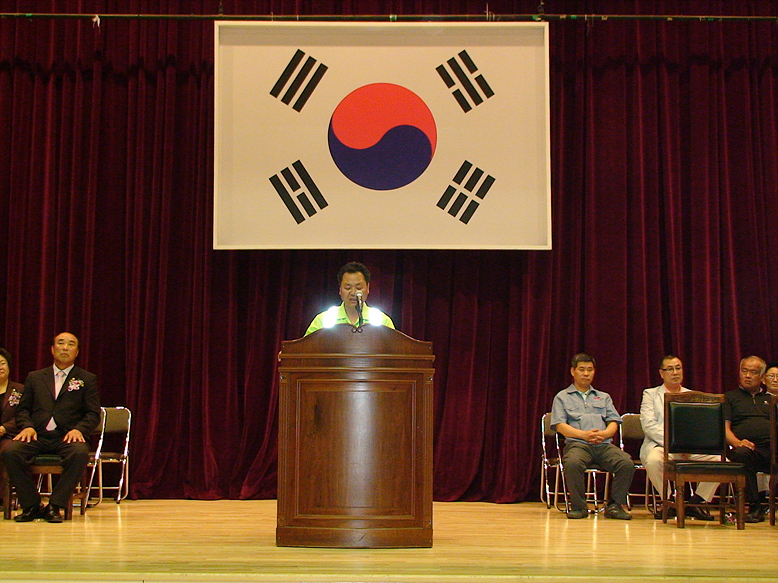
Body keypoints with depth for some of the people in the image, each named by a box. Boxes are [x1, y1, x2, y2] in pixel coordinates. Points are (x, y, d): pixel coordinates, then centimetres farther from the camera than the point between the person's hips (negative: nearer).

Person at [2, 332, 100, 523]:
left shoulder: (87, 379, 14)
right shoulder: (35, 377, 21)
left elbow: (93, 413, 7)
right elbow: (22, 409, 17)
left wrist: (78, 429, -13)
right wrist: (27, 426, -5)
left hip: (67, 437, -2)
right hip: (37, 436, 2)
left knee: (80, 453, -36)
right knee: (11, 452, -28)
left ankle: (55, 506, -23)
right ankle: (31, 506, -15)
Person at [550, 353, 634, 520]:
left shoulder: (604, 397, 29)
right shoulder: (562, 397, 18)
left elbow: (613, 423, 16)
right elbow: (560, 425, 4)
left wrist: (603, 434, -8)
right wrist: (584, 434, -13)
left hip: (604, 444, 3)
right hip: (577, 444, -3)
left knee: (627, 463, -28)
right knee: (573, 463, -38)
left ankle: (615, 505, -13)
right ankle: (579, 506, -19)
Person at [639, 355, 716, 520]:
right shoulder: (650, 394, 11)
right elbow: (649, 426, -4)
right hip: (660, 445, -3)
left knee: (721, 460, -24)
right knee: (653, 460, -38)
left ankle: (695, 502, -6)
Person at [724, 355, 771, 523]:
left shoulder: (771, 399, 32)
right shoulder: (730, 397, 23)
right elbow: (724, 427, 10)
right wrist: (737, 443, -11)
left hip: (772, 448, 2)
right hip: (749, 448, -1)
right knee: (740, 453, -39)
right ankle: (755, 507, -30)